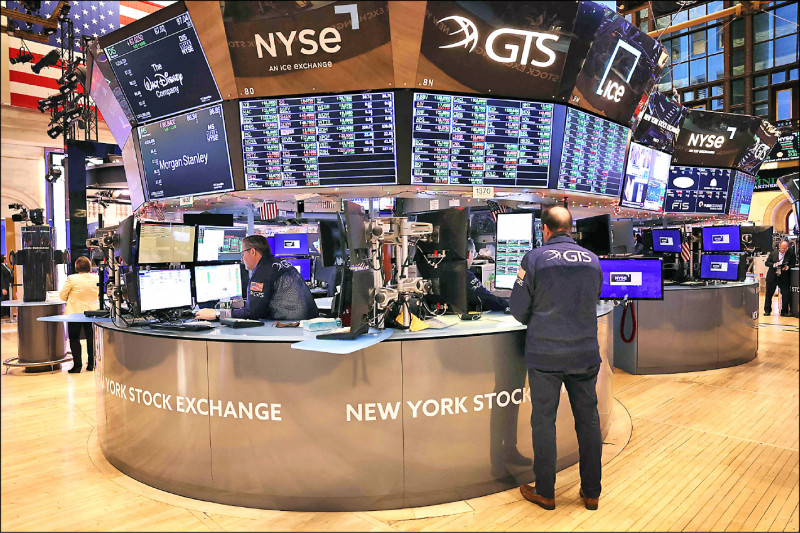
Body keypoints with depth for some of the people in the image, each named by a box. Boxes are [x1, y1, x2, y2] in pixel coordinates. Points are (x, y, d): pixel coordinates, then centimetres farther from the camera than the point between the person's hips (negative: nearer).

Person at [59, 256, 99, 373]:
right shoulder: (96, 278, -2)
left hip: (75, 312, -3)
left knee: (74, 338, 6)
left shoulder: (72, 278, -12)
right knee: (91, 337, 11)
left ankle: (77, 365, 5)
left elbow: (62, 296, -2)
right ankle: (91, 363, 17)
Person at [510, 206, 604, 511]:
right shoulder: (592, 260, 5)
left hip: (544, 354, -3)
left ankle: (545, 492, 19)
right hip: (585, 353, 4)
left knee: (544, 421, 8)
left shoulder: (534, 258, -8)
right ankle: (592, 492, 26)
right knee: (588, 421, 14)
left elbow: (518, 308, -5)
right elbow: (592, 302, 15)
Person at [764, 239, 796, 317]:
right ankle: (767, 311, 20)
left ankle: (784, 312, 11)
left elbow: (793, 264, -1)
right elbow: (766, 263, 1)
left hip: (784, 278, -1)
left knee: (786, 294, -3)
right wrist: (774, 265, -17)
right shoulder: (773, 252, 0)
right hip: (772, 277, 1)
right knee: (768, 294, 7)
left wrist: (787, 267, -21)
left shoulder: (791, 253, -2)